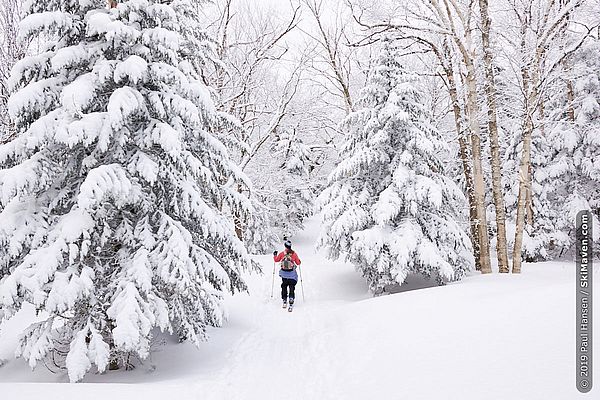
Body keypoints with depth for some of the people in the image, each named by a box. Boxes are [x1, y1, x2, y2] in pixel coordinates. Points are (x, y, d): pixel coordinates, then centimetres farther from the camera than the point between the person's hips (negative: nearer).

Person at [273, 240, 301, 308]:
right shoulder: (294, 254, -6)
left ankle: (284, 300, 16)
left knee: (284, 287, 16)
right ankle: (291, 298, -14)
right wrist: (298, 260, 23)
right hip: (292, 274, -1)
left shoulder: (282, 254, -6)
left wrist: (275, 255, 27)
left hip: (284, 273, 1)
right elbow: (298, 263, 1)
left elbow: (276, 260, 8)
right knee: (292, 287, 4)